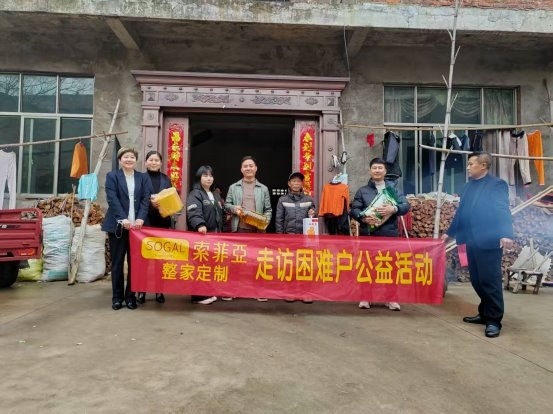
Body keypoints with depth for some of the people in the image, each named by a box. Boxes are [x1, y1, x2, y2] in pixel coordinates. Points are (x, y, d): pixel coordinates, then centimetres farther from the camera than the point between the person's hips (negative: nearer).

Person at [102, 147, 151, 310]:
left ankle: (131, 295, 13)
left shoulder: (143, 178, 12)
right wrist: (123, 219, -18)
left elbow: (146, 199, 3)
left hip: (137, 225, 2)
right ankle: (117, 296, 13)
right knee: (117, 262, 4)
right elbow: (112, 200, -6)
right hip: (118, 225, -2)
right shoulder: (112, 176, 6)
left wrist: (140, 219, -13)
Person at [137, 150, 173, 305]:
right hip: (145, 222, -3)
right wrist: (150, 202, -19)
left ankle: (160, 290, 14)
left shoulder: (166, 179, 13)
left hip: (163, 222, 3)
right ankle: (141, 290, 10)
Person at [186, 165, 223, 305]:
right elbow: (194, 213, -23)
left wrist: (220, 231, 20)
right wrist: (200, 225, -41)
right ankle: (198, 295, 2)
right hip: (201, 234, -7)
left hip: (214, 234, 8)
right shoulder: (195, 194, -7)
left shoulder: (215, 195, 20)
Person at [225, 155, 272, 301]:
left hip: (257, 229, 0)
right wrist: (234, 208, -12)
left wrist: (265, 221, -10)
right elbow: (227, 204, 10)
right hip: (238, 228, 0)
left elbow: (268, 209, 8)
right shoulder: (233, 187, 10)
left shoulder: (263, 188, 10)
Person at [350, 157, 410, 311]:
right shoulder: (362, 191, 9)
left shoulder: (393, 189, 12)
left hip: (389, 234, 1)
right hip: (368, 234, 0)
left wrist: (393, 209, -17)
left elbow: (406, 205, 2)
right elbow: (353, 210, 1)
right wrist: (363, 217, -18)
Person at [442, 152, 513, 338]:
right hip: (472, 241, 8)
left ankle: (494, 320, 10)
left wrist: (506, 234, -30)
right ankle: (485, 314, 26)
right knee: (477, 280, 13)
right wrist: (450, 232, 23)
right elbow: (461, 211, 20)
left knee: (490, 281, -1)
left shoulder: (497, 184, -7)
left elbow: (503, 210, -17)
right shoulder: (468, 186, 15)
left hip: (489, 241, -7)